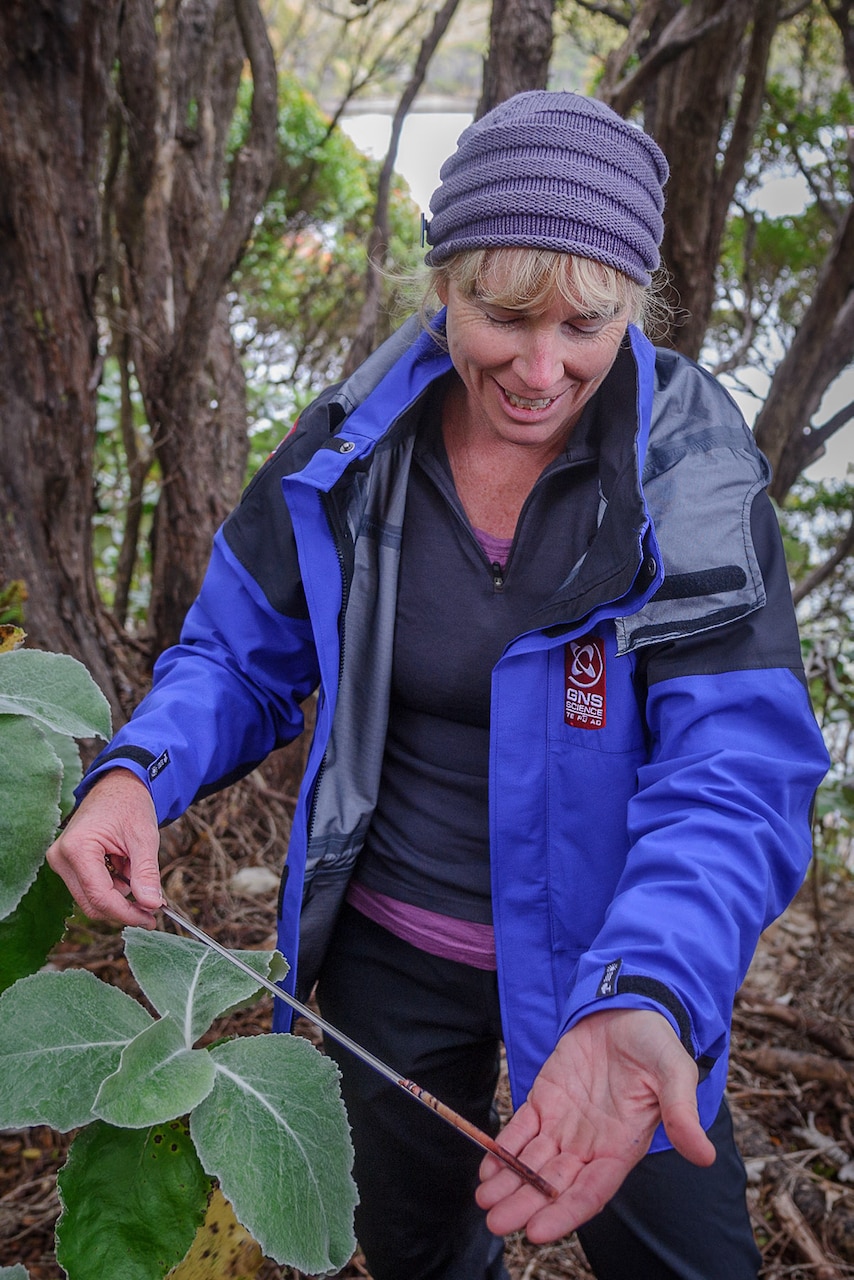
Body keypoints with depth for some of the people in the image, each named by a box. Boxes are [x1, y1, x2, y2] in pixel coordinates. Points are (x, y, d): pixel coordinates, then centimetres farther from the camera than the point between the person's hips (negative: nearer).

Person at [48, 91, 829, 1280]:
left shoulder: (695, 469, -20)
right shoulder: (348, 450, -12)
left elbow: (734, 772, -27)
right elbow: (242, 657, -2)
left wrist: (643, 1002, -45)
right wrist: (136, 773, -24)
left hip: (608, 958, -2)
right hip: (391, 951, 3)